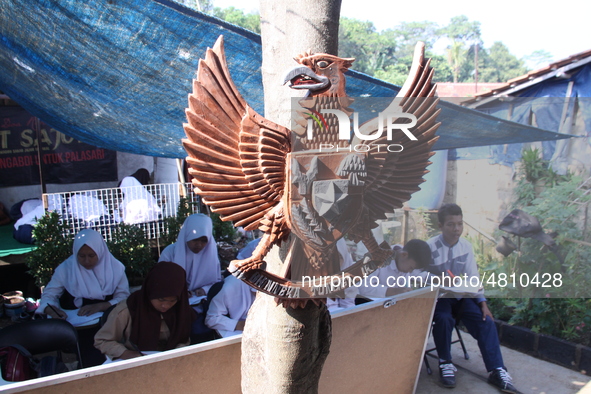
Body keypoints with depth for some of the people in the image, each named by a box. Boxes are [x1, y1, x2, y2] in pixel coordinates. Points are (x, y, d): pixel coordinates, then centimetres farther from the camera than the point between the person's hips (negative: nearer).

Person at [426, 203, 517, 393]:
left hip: (461, 296, 4)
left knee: (485, 321, -14)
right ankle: (445, 363, -7)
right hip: (438, 297, -4)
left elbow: (473, 278, 3)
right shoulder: (430, 247, -13)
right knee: (444, 318, -32)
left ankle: (497, 371, -5)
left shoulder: (465, 246, 1)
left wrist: (482, 302, -7)